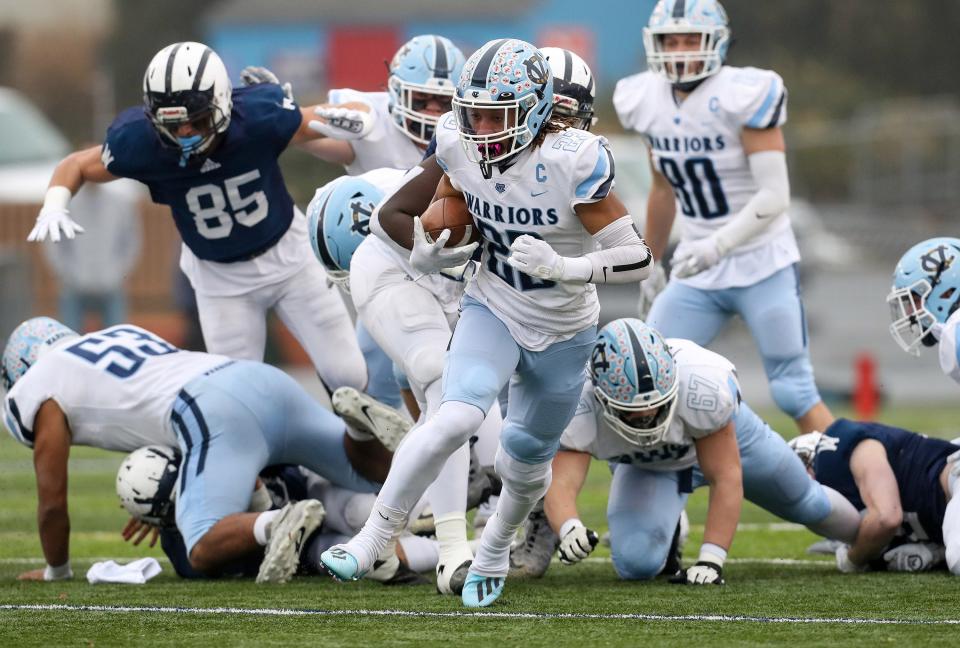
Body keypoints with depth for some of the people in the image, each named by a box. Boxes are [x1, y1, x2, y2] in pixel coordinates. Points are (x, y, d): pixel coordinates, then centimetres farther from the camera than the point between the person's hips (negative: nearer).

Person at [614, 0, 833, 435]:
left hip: (762, 264, -5)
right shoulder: (647, 101, 2)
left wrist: (718, 244, -33)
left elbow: (774, 197, -21)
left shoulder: (743, 97, -17)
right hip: (698, 272, 6)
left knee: (793, 392, -6)